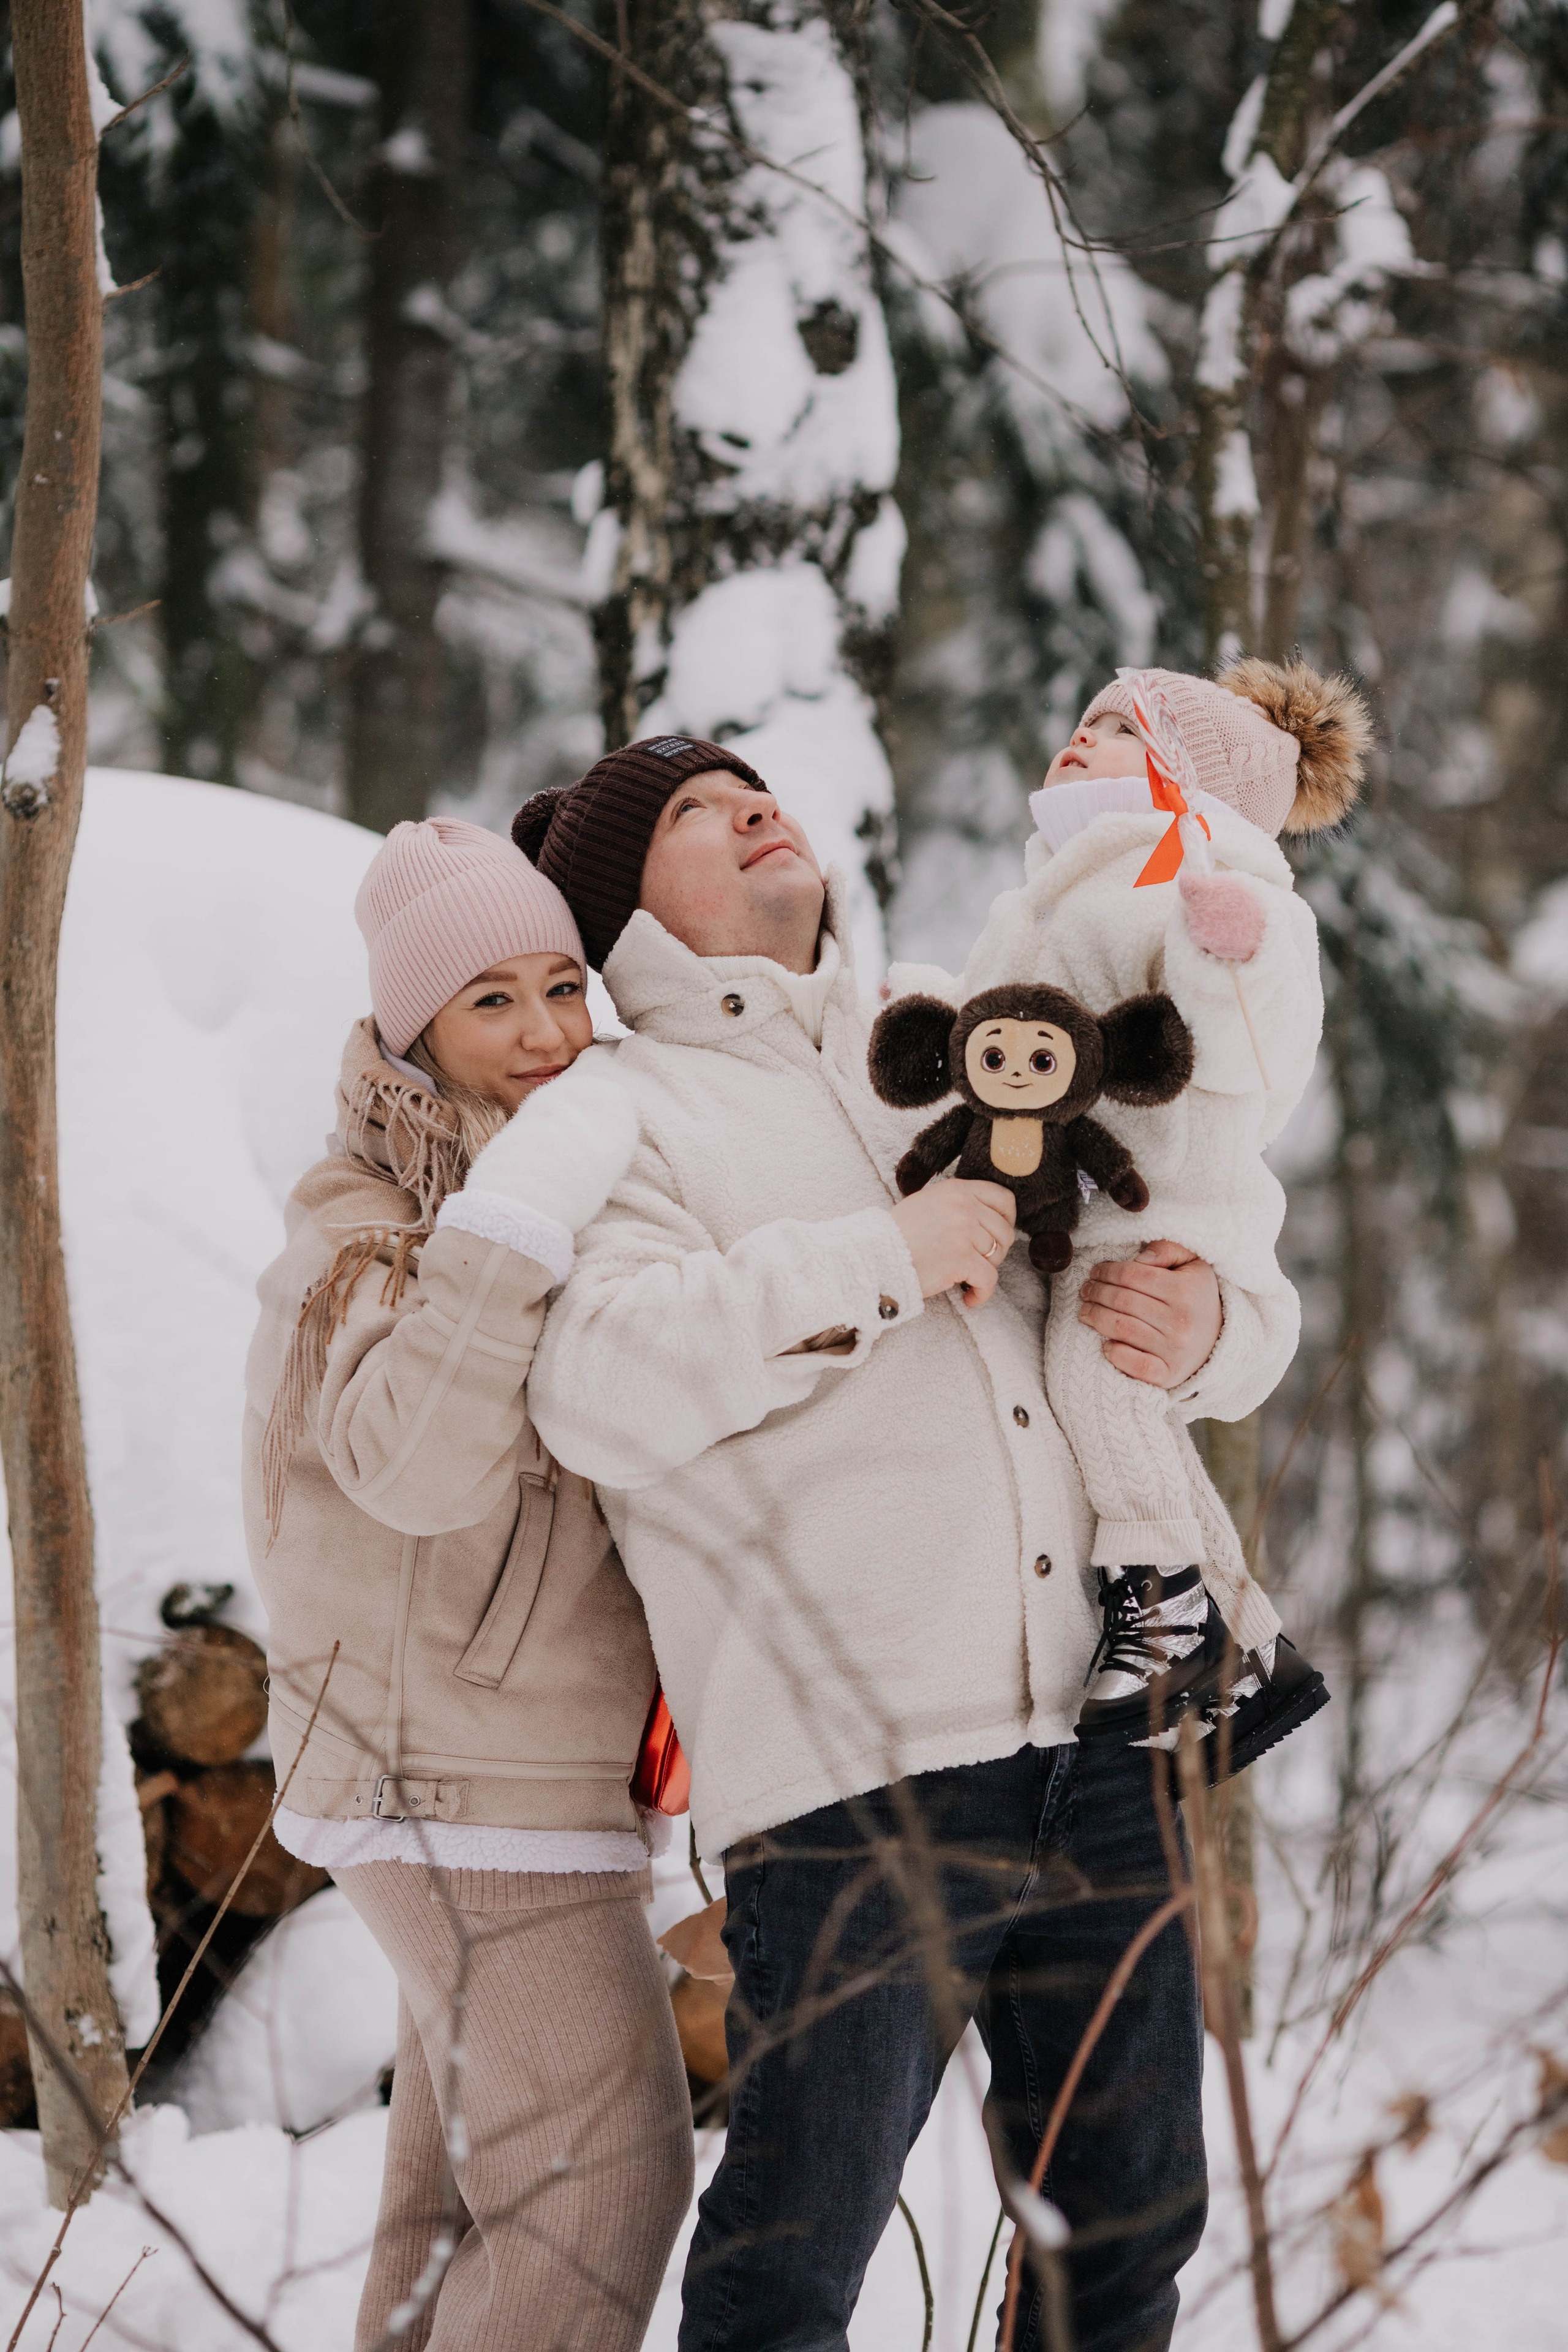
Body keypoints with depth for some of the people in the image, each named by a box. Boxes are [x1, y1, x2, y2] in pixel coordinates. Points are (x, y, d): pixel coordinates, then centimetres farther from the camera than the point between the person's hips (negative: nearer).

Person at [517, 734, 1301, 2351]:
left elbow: (1241, 1315, 26)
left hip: (1097, 1745, 6)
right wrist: (882, 1262, -14)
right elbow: (599, 1386, -15)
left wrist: (1207, 1335, 2)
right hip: (856, 1774, -5)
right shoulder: (618, 1110, 5)